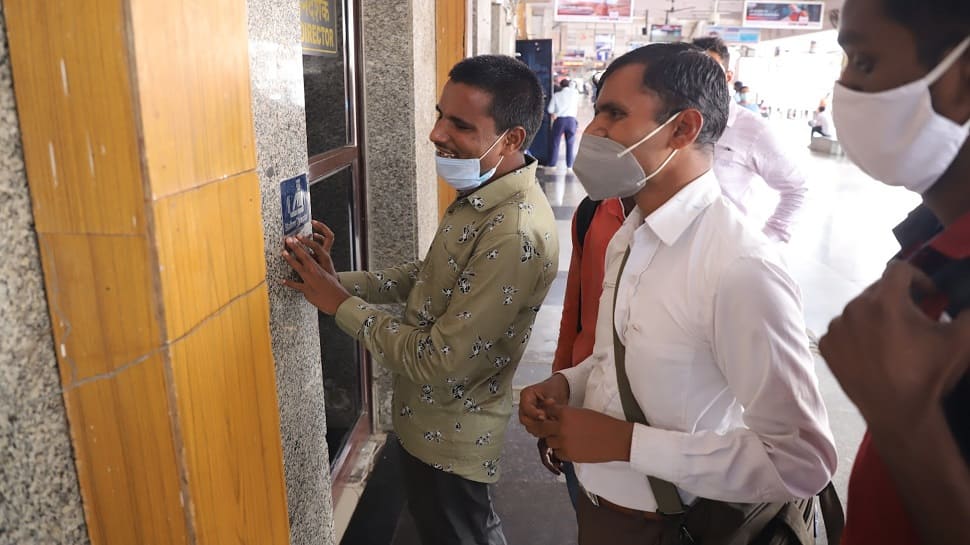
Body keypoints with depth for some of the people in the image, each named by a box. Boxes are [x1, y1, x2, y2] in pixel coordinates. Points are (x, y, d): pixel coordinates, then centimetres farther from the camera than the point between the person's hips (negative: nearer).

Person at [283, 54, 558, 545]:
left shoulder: (515, 235, -33)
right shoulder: (482, 196, -1)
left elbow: (440, 362, -30)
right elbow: (428, 276, 9)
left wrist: (341, 304, -20)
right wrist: (340, 279, -4)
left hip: (450, 437, -8)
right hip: (433, 419, 8)